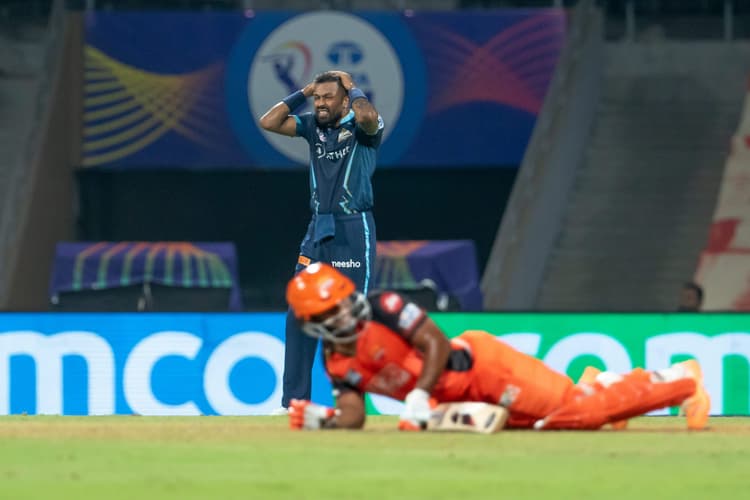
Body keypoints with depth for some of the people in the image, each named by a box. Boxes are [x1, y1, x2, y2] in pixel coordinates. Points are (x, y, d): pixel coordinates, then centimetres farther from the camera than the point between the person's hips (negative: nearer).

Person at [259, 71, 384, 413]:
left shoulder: (360, 127, -5)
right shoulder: (312, 126, 12)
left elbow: (368, 116, -29)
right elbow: (269, 122, 4)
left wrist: (352, 88, -10)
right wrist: (304, 92, 5)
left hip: (353, 231, -6)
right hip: (317, 230, 6)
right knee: (299, 316, 3)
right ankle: (294, 401, 7)